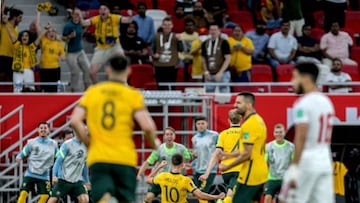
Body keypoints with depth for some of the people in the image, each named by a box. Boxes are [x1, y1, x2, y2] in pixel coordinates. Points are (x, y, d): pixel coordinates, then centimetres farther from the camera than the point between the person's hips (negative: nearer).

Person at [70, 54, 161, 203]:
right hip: (125, 158, -1)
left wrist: (88, 142, 12)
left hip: (97, 158, 1)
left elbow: (75, 121, -2)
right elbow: (147, 126, -11)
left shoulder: (92, 92, 8)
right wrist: (154, 143, 9)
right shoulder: (133, 95, 0)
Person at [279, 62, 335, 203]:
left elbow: (301, 137, -19)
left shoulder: (303, 103, -12)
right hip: (325, 161, 8)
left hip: (306, 161, -8)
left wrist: (294, 167, -20)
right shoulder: (326, 101, 14)